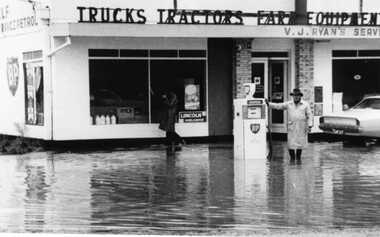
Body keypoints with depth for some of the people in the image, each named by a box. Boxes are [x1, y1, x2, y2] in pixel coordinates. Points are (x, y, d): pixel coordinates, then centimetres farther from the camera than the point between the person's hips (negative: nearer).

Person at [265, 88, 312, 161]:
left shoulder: (305, 104, 3)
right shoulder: (288, 104, 7)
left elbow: (309, 116, 2)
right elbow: (278, 106, 4)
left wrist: (309, 126, -8)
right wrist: (268, 103, -8)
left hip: (301, 128, -1)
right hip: (291, 127, 1)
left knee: (300, 144, 1)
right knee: (291, 144, -4)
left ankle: (298, 157, 14)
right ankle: (292, 158, 7)